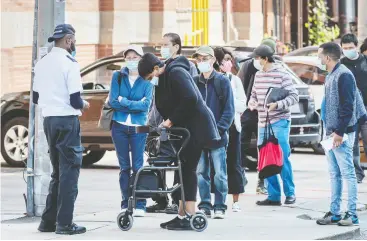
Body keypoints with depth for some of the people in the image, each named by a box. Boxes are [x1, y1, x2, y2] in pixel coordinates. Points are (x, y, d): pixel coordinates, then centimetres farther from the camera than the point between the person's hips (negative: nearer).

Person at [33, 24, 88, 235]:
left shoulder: (42, 63, 9)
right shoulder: (70, 64, -13)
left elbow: (36, 98, 16)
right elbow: (75, 101, -16)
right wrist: (84, 105, 4)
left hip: (49, 120, 7)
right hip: (67, 120, -7)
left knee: (58, 172, 16)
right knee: (70, 170, -3)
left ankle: (49, 221, 15)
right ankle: (64, 223, -4)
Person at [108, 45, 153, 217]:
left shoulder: (147, 80, 2)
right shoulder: (118, 76, 5)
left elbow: (146, 105, -9)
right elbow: (112, 101, -5)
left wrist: (123, 101, -10)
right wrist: (135, 104, -8)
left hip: (138, 127, -1)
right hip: (119, 126, 1)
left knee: (138, 166, -5)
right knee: (124, 166, 5)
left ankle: (140, 205, -3)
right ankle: (125, 204, 8)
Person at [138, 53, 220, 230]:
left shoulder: (176, 74, -15)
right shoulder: (164, 79, 15)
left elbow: (191, 98, -26)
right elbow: (167, 106, 16)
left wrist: (172, 120, -19)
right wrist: (167, 122, -1)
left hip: (196, 127, -10)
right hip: (184, 128, 10)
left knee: (188, 169, -10)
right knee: (183, 170, 9)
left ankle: (189, 217, -10)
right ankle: (182, 215, 12)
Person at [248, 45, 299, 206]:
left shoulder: (281, 74, -8)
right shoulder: (258, 75, 12)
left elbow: (294, 96, -9)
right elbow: (254, 94, 23)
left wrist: (277, 104, -22)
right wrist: (252, 103, 1)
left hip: (279, 122, -7)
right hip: (263, 123, 7)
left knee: (282, 158, -8)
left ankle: (290, 193, 4)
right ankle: (273, 196, 12)